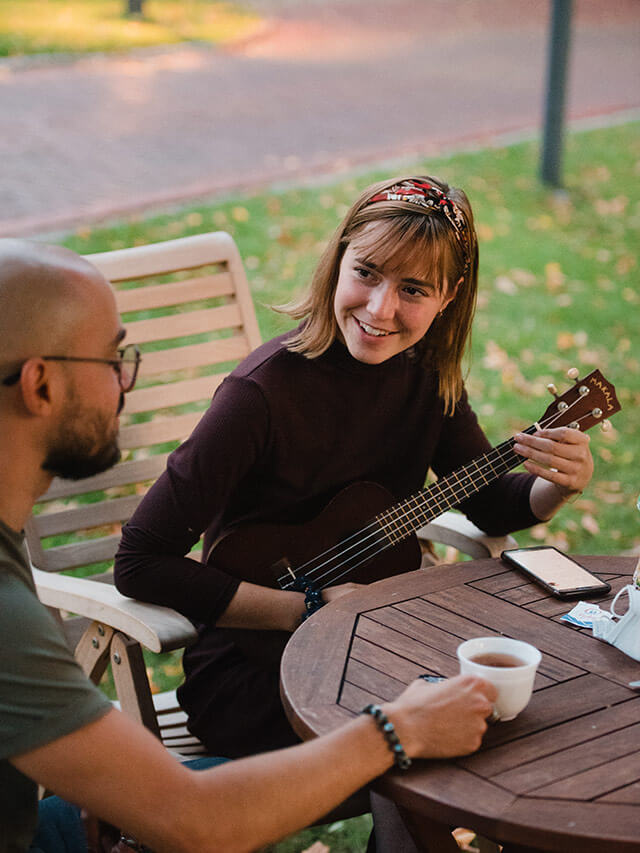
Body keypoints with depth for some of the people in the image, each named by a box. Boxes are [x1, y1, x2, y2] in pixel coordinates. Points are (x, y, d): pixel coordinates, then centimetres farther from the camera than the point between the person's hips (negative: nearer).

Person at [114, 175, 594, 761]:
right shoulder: (265, 392, -24)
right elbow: (141, 563, -24)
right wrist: (308, 609, -24)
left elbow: (490, 504, 9)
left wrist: (561, 485, -12)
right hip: (251, 664, -6)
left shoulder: (426, 372, -3)